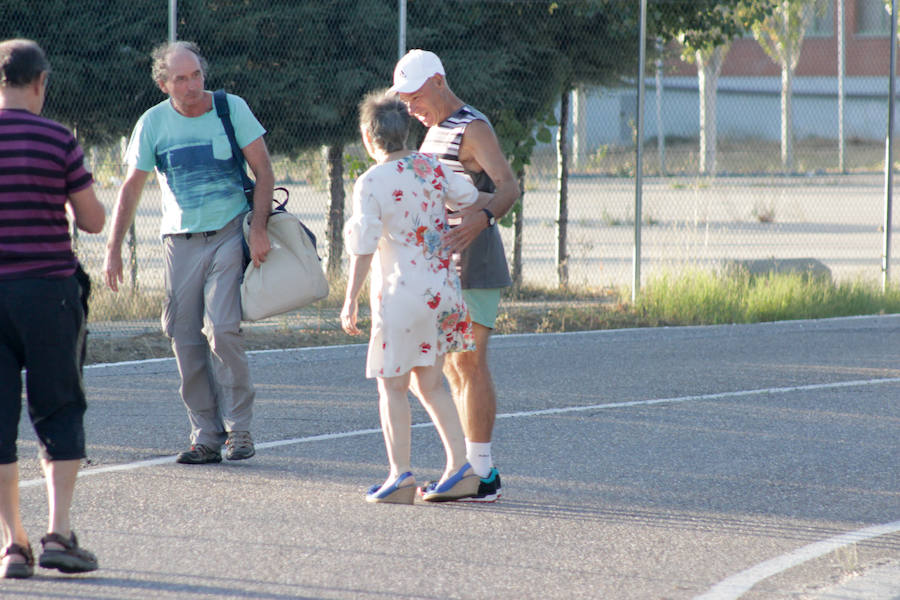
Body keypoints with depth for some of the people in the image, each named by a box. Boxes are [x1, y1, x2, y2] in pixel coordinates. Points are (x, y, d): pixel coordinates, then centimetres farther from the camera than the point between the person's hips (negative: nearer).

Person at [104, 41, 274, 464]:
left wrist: (259, 230, -10)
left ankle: (238, 429, -6)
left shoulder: (232, 109, -3)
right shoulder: (153, 123, 1)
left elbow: (263, 170, -1)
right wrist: (113, 249, 0)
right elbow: (131, 187, 6)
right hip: (180, 240, 3)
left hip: (230, 235, -3)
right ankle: (206, 437, 6)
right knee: (186, 339, -1)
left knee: (222, 328, -16)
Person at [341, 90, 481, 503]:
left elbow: (363, 249, -12)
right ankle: (460, 467, 9)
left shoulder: (371, 183, -12)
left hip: (401, 294, -6)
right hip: (442, 290, 6)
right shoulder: (430, 168, 3)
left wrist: (350, 301, -5)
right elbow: (474, 201, 7)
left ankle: (400, 475, 2)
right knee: (430, 383, 14)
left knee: (392, 385, 4)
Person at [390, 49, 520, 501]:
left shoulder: (473, 129, -12)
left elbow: (508, 185, -25)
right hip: (444, 267, 10)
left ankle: (482, 476, -10)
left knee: (469, 364, -10)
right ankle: (476, 467, 14)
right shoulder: (435, 130, 18)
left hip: (473, 265, -10)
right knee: (453, 367, 10)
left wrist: (482, 218, -43)